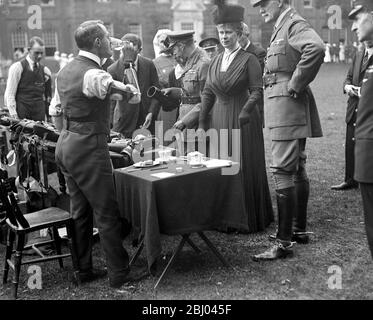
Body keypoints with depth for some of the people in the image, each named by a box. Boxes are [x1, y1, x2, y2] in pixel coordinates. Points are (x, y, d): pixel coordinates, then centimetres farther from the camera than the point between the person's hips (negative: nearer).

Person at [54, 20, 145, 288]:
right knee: (108, 213, -1)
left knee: (80, 211, 16)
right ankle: (119, 274, 9)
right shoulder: (93, 73, -15)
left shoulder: (65, 70, 13)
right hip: (89, 148, -10)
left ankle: (84, 269, 26)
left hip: (65, 144, 10)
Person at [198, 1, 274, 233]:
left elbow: (257, 91, -12)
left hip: (243, 121, -5)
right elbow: (208, 94, 12)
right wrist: (202, 123, 6)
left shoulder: (249, 59, -5)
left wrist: (244, 114, -25)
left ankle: (250, 220, 13)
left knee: (245, 169, 0)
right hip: (219, 120, 5)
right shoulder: (216, 62, 12)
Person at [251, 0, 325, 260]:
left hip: (288, 105, -11)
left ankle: (284, 243, -6)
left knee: (283, 172, -10)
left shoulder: (294, 24, -12)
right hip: (285, 109, 11)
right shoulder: (282, 28, 17)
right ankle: (300, 230, 27)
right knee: (297, 169, 15)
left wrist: (295, 85, -24)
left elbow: (316, 48, -33)